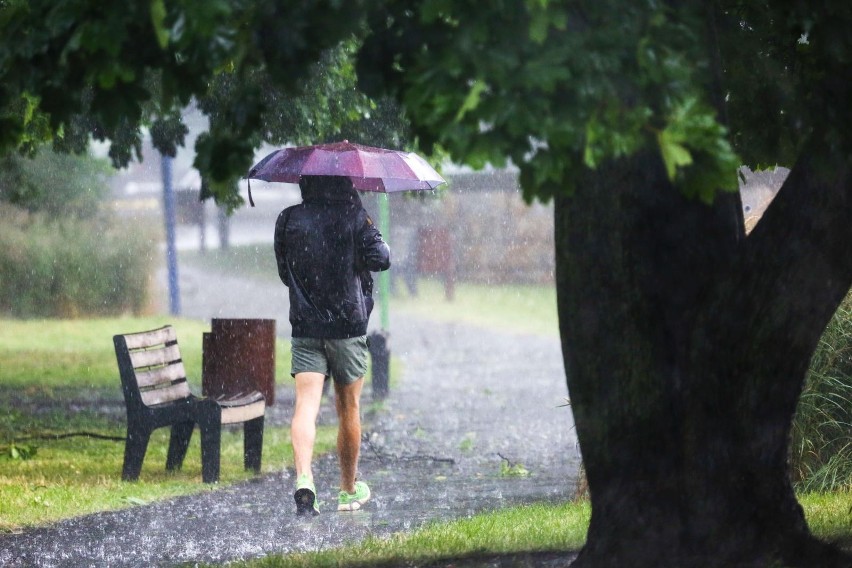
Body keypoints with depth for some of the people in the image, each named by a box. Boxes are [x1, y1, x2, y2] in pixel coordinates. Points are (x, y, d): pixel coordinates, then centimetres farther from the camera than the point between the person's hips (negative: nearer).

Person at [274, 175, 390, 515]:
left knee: (305, 406, -8)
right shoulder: (353, 216, -6)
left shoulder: (288, 220, 2)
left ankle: (303, 478, -31)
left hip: (305, 327, 1)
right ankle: (349, 491, 25)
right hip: (348, 325, -1)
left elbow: (284, 270, 12)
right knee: (348, 410, 13)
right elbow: (381, 260, -10)